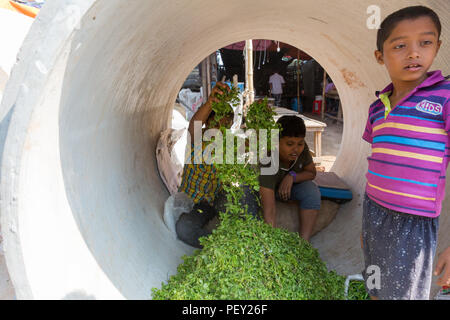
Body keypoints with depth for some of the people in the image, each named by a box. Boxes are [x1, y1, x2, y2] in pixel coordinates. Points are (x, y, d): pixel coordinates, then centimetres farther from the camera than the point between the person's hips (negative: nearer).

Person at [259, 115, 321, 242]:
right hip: (268, 188, -3)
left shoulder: (302, 148, -24)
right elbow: (269, 210, -45)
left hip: (291, 184, 4)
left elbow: (311, 173, -6)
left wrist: (292, 176, -27)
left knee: (312, 191, -24)